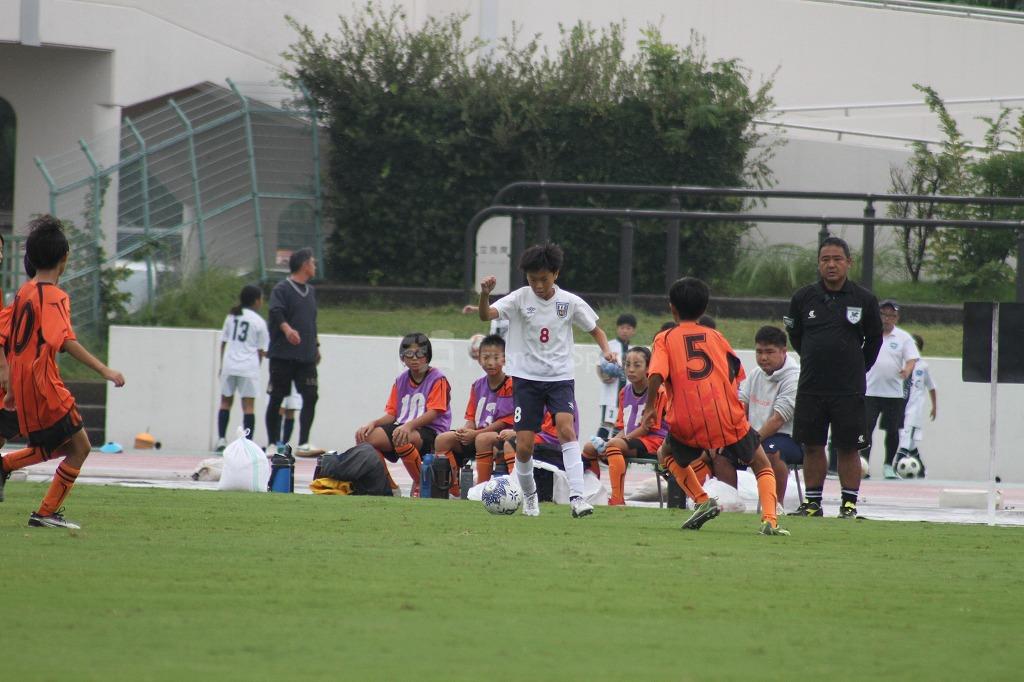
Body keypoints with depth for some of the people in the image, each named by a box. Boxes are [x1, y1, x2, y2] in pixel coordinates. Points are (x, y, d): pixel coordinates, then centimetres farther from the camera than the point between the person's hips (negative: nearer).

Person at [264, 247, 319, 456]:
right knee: (277, 399, 1)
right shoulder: (282, 289, -5)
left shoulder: (310, 291, 17)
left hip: (306, 358, 6)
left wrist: (316, 345, 26)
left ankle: (303, 442, -4)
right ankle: (273, 444, 8)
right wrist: (287, 329, -38)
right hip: (283, 357, -6)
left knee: (310, 397, -6)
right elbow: (276, 313, -21)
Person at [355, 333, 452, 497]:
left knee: (402, 439, -40)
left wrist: (409, 425, -28)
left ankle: (420, 484, -16)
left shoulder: (437, 379, -1)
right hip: (402, 427, 6)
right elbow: (391, 414, 14)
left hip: (431, 432, -6)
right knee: (366, 436, -18)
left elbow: (433, 413, -12)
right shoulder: (401, 381, 17)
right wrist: (373, 423, -7)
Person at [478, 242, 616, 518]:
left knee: (566, 428, -24)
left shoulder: (570, 302, -2)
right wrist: (484, 295, -40)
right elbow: (486, 315, -19)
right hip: (526, 378, 0)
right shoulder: (520, 298, -5)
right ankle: (529, 496, 23)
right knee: (524, 446, -3)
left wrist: (606, 350, -7)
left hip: (560, 376, 0)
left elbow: (595, 329, 13)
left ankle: (577, 496, -27)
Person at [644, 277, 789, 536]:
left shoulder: (665, 339, 7)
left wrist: (650, 406, 2)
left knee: (671, 456, 30)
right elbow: (736, 373, 18)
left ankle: (703, 501, 9)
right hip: (729, 421, 1)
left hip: (688, 425, -1)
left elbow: (656, 374, -9)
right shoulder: (715, 336, 16)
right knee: (762, 465, 19)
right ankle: (770, 520, -4)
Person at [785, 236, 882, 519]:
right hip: (811, 387, 2)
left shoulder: (864, 300, -1)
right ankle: (812, 501, 13)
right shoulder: (803, 297, 2)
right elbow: (794, 336, 18)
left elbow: (874, 339, 13)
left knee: (848, 448, -1)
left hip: (849, 389, -2)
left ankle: (849, 503, 6)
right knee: (812, 445, 5)